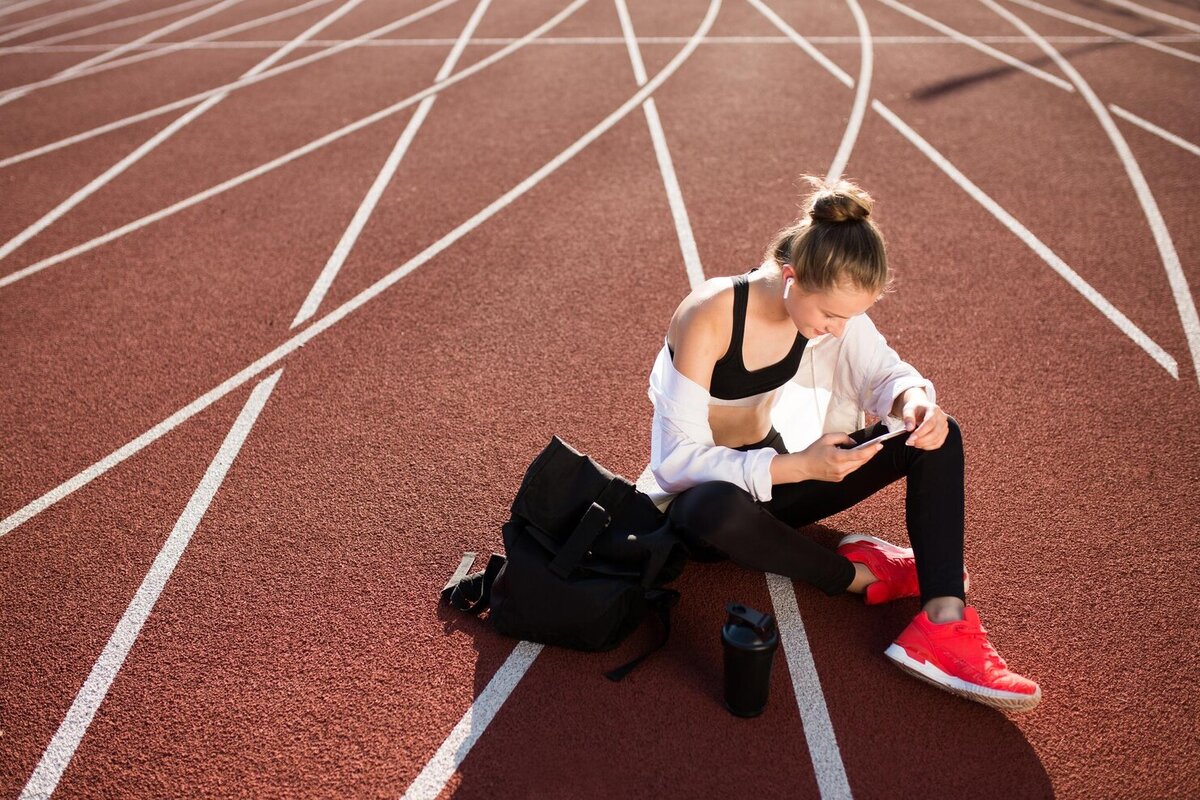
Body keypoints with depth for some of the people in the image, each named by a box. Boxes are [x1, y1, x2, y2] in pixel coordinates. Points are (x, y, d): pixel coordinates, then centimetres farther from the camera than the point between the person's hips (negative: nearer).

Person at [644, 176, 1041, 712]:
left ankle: (944, 624, -23)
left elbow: (884, 371, -2)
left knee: (938, 437, -10)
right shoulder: (707, 319, -29)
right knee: (721, 509, -45)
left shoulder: (831, 303, -11)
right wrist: (798, 468, -37)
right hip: (703, 496, -6)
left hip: (772, 476, 6)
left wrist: (914, 400, -27)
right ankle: (855, 574, -16)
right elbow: (678, 458, -28)